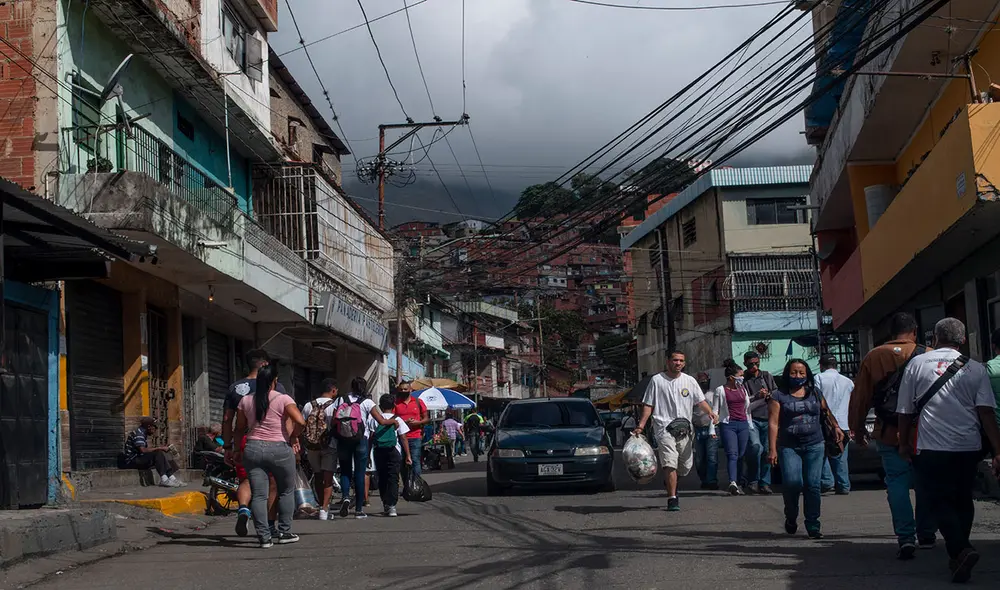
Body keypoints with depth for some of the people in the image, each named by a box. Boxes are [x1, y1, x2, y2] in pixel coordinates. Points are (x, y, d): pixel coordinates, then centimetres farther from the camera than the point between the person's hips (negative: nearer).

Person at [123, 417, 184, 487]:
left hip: (138, 459, 10)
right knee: (158, 453, -24)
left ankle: (172, 477, -11)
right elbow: (143, 450, -27)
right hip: (131, 461, -10)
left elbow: (147, 449, 10)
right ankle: (164, 479, -27)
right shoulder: (138, 434, -14)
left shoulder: (143, 434, 17)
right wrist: (159, 448, -21)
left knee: (163, 454, 1)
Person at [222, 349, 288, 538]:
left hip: (242, 441, 2)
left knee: (246, 479, 13)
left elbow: (227, 420, 7)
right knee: (272, 483, 9)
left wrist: (227, 447, 13)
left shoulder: (235, 388, 8)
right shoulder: (275, 387, -1)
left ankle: (243, 508, -16)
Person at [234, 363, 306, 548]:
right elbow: (300, 421, -18)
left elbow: (239, 427, 11)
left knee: (258, 495, 2)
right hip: (279, 449, -3)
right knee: (286, 491, 13)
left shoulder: (246, 401, 6)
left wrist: (238, 450, 24)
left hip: (253, 449, 3)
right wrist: (293, 437, -2)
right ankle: (283, 532, 14)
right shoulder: (283, 399, -7)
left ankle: (264, 536, -2)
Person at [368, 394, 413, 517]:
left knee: (381, 478, 11)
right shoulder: (397, 420, 2)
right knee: (393, 478, -3)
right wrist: (408, 455, 0)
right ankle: (391, 505, -15)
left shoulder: (375, 420, 4)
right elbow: (403, 439, -2)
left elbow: (370, 439, 1)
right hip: (394, 451, -2)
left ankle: (385, 505, 14)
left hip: (379, 451, 2)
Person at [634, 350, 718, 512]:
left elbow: (701, 400, 7)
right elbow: (648, 405, 4)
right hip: (664, 428, -4)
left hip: (684, 429, 4)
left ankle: (669, 481, 40)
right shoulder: (657, 380, 3)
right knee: (670, 464, -18)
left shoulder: (690, 381, 12)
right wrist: (641, 426, -6)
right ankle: (672, 499, -14)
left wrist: (711, 412, -13)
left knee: (685, 467, 9)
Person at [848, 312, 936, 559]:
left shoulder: (873, 357, 1)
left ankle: (906, 537, -10)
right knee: (925, 483, 15)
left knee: (897, 483, 2)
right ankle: (926, 534, 24)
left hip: (889, 434, 0)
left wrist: (858, 429, 16)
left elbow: (860, 397, 5)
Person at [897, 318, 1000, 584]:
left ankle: (961, 550, -19)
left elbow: (905, 410, 3)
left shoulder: (917, 363, 1)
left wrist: (904, 443, 16)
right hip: (969, 448, 2)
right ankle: (958, 556, 21)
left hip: (931, 449, -2)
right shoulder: (976, 369, 2)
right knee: (963, 501, 16)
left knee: (940, 501, 2)